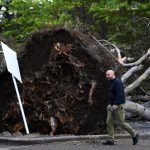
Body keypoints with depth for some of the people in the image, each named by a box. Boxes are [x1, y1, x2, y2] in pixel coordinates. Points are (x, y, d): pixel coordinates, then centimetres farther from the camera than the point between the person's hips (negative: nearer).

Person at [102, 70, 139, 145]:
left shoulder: (117, 82, -14)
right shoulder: (111, 83, 18)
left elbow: (120, 94, -24)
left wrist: (116, 104, -28)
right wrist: (110, 104, 18)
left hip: (118, 106, -10)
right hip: (112, 106, 10)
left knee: (121, 122, -6)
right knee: (109, 122, 2)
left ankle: (134, 134, 9)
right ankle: (110, 140, 3)